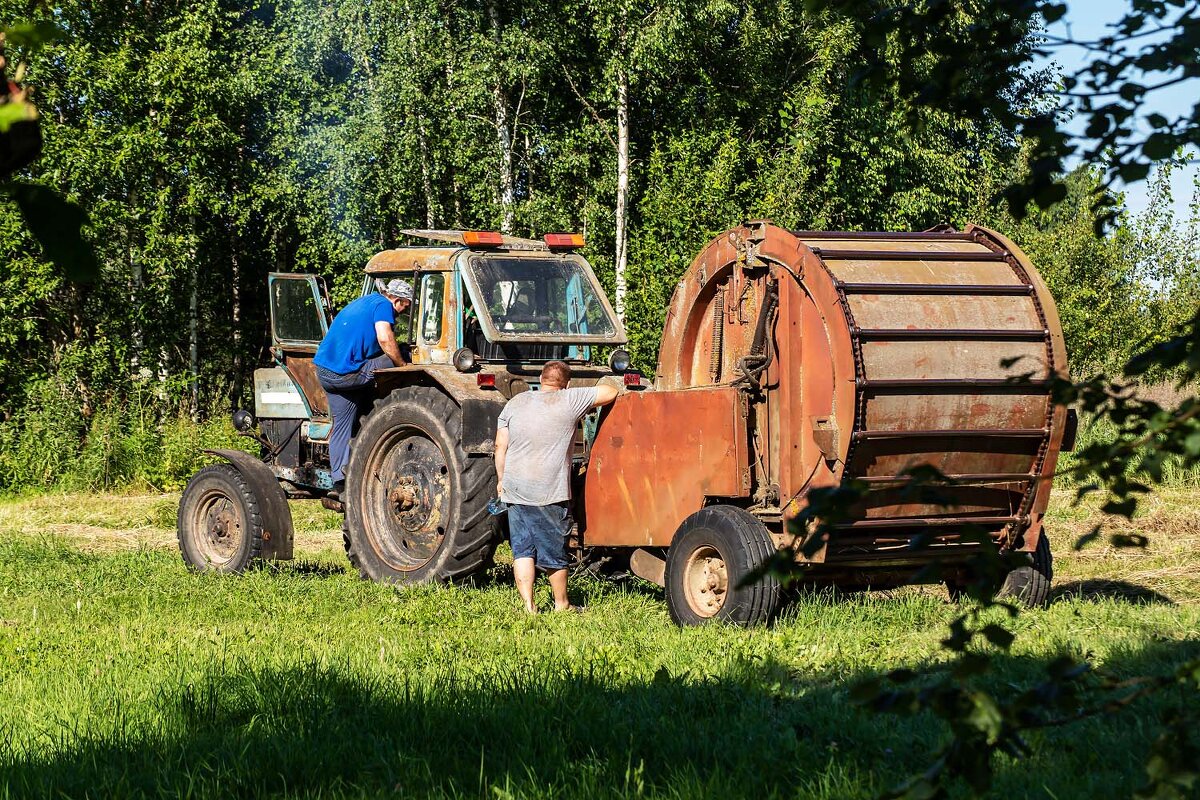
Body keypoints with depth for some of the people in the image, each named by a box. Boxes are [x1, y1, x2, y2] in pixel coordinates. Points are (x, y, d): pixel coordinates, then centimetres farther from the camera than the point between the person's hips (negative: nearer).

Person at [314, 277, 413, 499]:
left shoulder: (364, 302, 24)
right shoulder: (382, 305, -5)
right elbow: (385, 339, -20)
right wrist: (404, 367, -9)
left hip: (325, 371, 10)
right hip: (346, 372, -10)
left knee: (342, 426, 14)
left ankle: (340, 484, 11)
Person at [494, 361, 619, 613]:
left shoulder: (515, 403, 8)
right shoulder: (569, 401, -5)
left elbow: (500, 446, 9)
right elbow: (611, 393, -1)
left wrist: (501, 479, 19)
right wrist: (593, 391, 20)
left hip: (515, 489, 4)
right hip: (550, 493, -4)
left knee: (522, 550, 8)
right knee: (554, 551, 10)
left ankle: (528, 606, 4)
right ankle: (561, 604, 23)